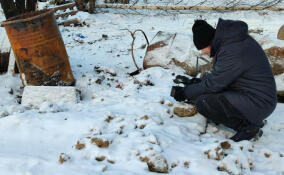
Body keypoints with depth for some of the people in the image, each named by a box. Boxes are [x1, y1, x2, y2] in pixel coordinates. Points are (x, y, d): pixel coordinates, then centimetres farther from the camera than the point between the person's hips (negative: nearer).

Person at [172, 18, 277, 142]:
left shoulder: (231, 52, -26)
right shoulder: (233, 38, 4)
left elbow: (212, 85, -17)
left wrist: (185, 93, -5)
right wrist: (198, 81, 13)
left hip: (257, 103, -10)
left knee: (202, 102, -19)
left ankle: (247, 126, -6)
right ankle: (252, 119, 12)